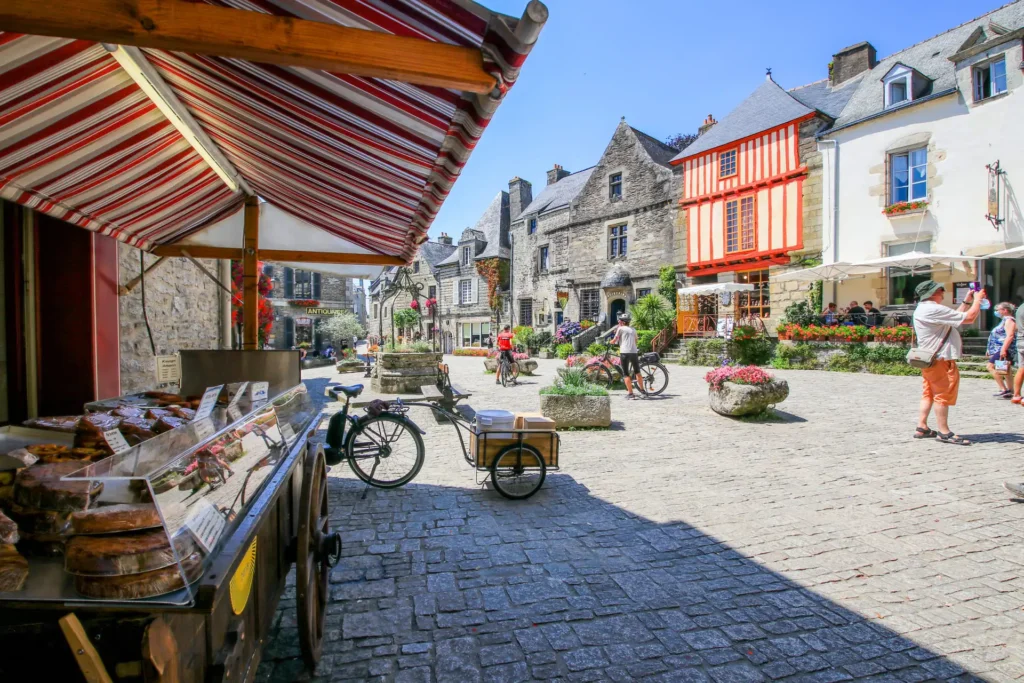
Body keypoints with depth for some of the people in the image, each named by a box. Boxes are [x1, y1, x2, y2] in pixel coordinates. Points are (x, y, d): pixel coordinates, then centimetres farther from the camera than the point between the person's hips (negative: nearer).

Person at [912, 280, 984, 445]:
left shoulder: (923, 309, 14)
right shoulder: (934, 310, -20)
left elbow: (956, 317, 22)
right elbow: (969, 318, -18)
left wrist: (966, 301, 19)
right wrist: (977, 300, -3)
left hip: (930, 359, 10)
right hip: (940, 359, -10)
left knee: (929, 393, 14)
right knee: (943, 395, -3)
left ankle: (922, 427, 18)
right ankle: (944, 432, 3)